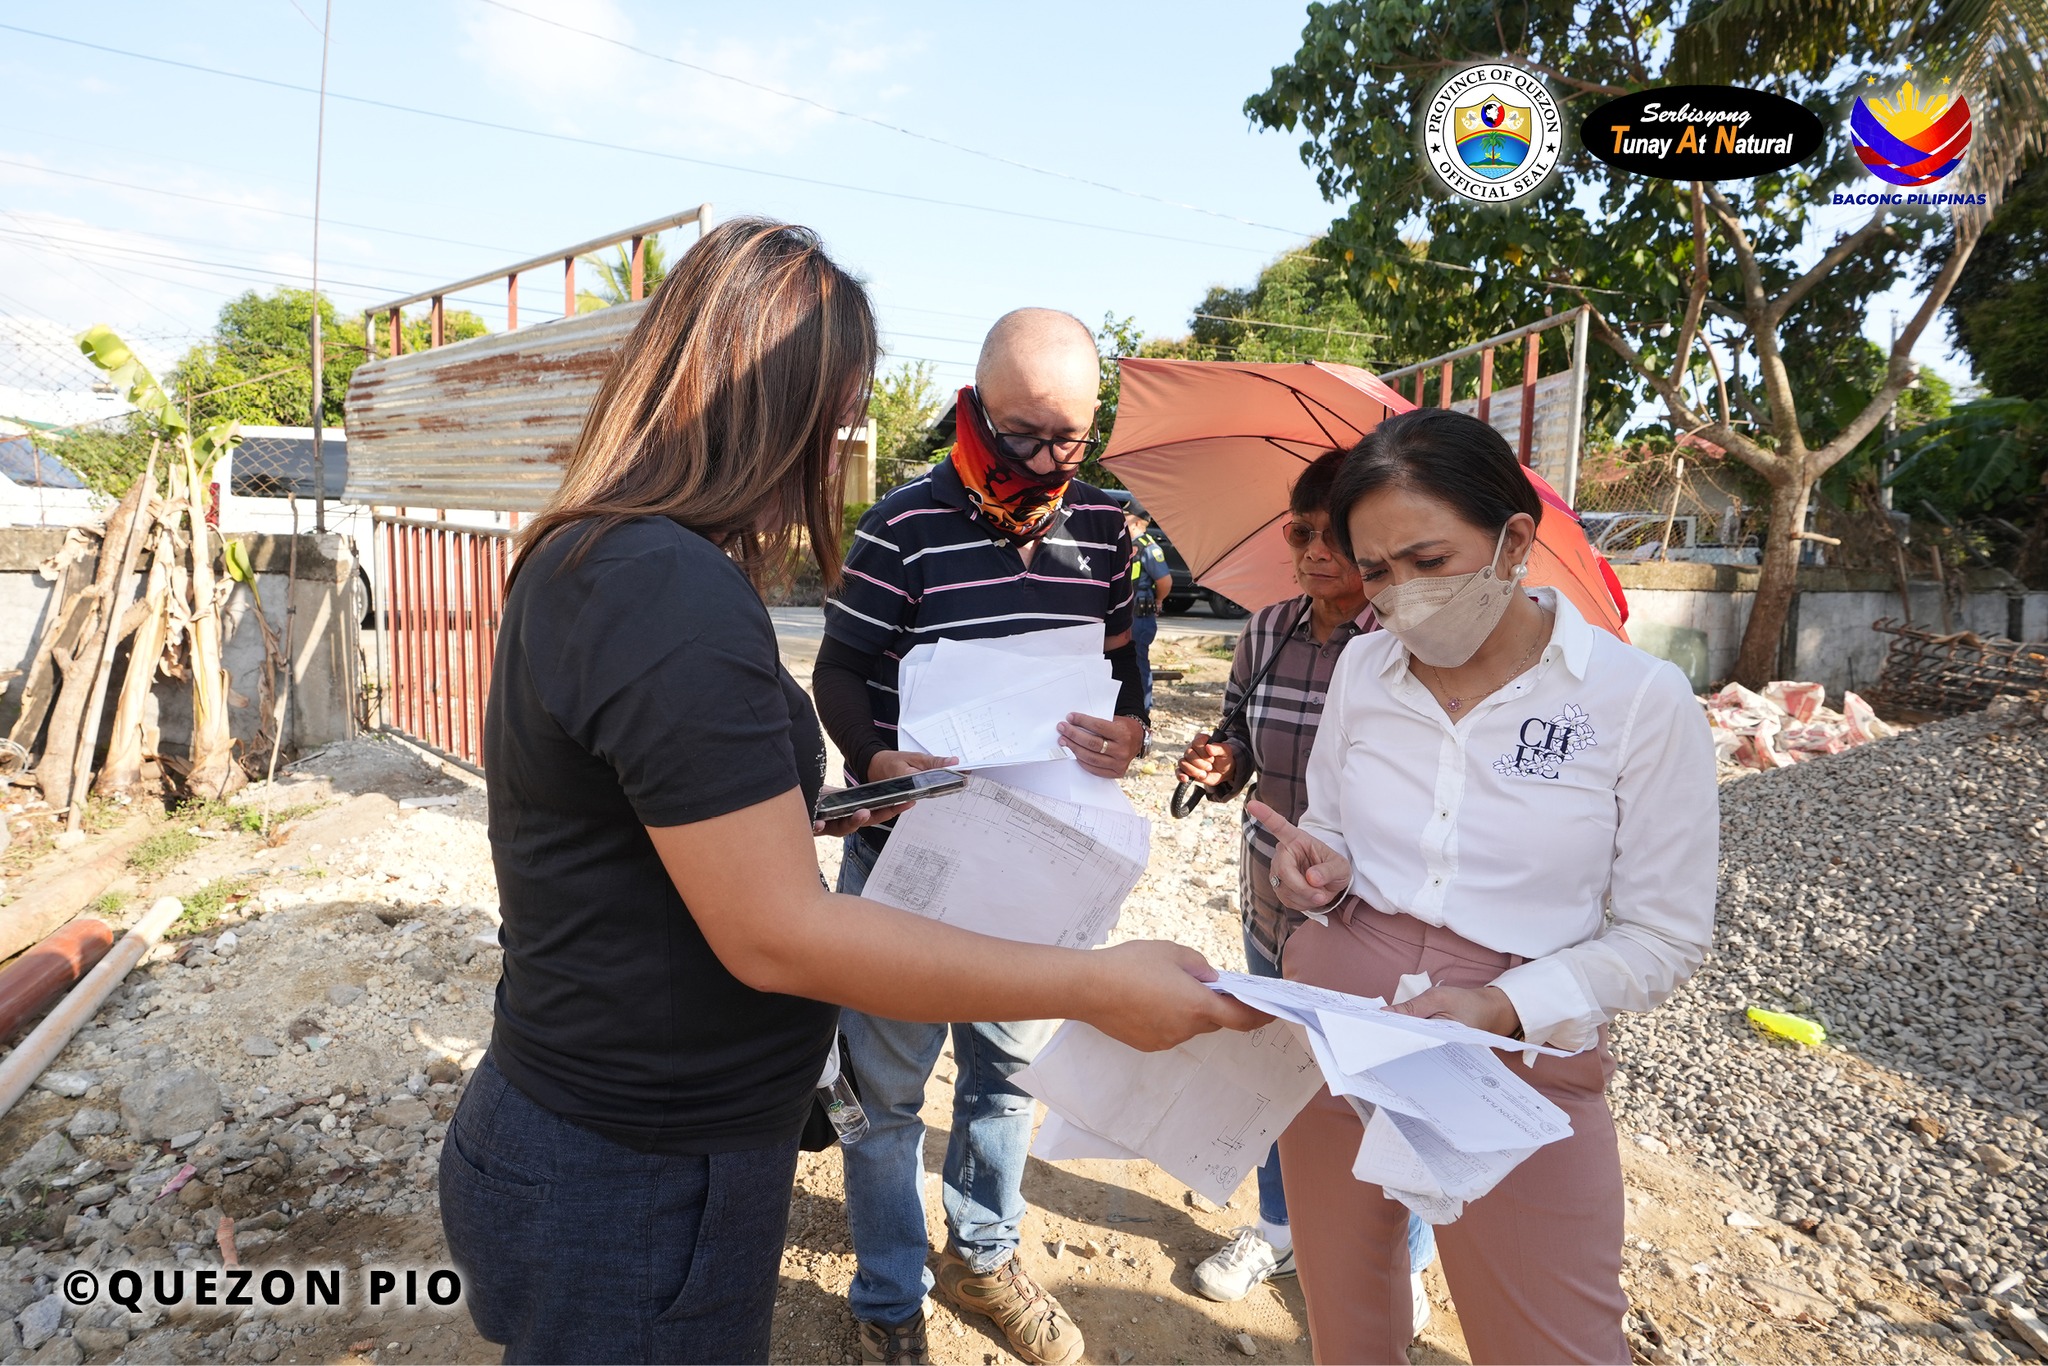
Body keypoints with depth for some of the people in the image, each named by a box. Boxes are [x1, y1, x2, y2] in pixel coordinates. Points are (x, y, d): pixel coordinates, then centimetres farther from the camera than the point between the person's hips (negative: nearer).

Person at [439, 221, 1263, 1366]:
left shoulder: (581, 559, 5)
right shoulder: (674, 593, -27)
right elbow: (780, 936, -28)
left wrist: (773, 815, 18)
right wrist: (1101, 987, -23)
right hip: (640, 1191, -9)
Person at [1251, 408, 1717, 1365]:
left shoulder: (1642, 700, -12)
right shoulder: (1363, 668, 0)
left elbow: (1665, 937, -7)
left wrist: (1504, 1008, -20)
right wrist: (1318, 867, -12)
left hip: (1521, 1062, -3)